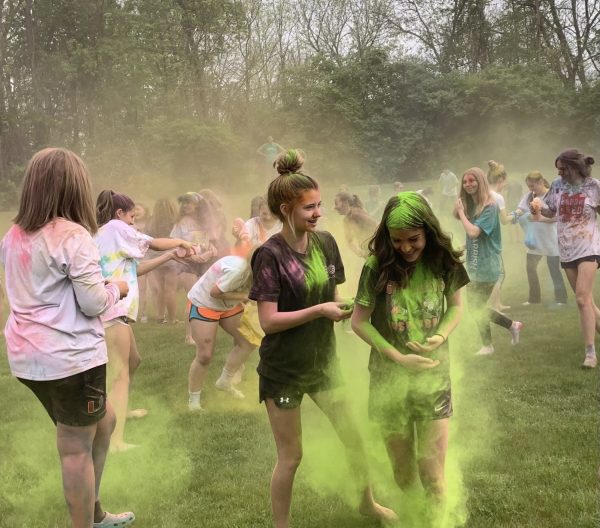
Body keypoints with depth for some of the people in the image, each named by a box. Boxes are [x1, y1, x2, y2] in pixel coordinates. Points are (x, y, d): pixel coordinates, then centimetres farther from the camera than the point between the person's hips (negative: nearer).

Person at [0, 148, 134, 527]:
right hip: (70, 355, -8)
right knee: (77, 448, 4)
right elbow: (93, 303, -15)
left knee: (103, 420, 23)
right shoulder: (73, 236, -15)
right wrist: (117, 288, 4)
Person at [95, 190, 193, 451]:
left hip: (115, 308, 10)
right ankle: (115, 441, -16)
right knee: (121, 375, -11)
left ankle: (120, 410, 43)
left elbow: (135, 268, 17)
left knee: (133, 361, 27)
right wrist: (181, 242, 17)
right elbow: (155, 243, -2)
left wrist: (171, 256, 15)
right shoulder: (116, 227, -6)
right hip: (113, 309, -10)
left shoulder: (104, 235, 21)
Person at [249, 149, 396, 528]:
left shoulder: (325, 242, -1)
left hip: (322, 360, 6)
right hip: (283, 369, -6)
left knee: (353, 437, 18)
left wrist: (344, 310, -11)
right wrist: (319, 311, -26)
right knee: (291, 455, 6)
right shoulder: (270, 255, -19)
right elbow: (269, 321, -22)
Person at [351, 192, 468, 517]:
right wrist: (398, 357, -14)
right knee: (403, 471, 14)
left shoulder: (443, 261, -7)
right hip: (390, 381, 0)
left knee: (432, 473, -1)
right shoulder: (377, 267, -13)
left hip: (435, 379, 1)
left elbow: (456, 307, 9)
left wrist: (441, 336, -12)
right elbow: (359, 322, -6)